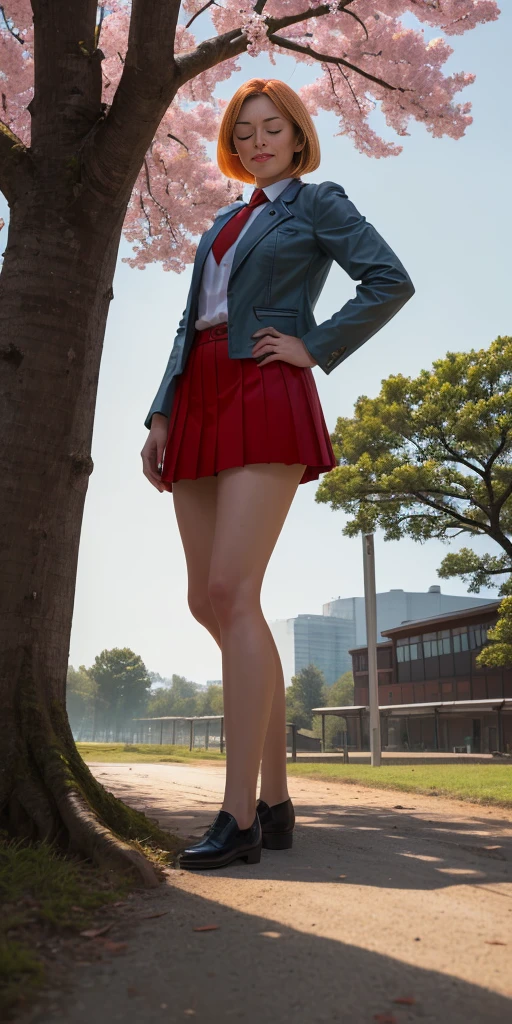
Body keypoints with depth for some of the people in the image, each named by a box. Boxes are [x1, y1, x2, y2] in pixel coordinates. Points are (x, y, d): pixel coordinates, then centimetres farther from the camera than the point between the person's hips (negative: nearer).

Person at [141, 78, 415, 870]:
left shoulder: (319, 203, 12)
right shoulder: (224, 223, 29)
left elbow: (391, 281, -2)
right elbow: (192, 323, 21)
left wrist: (315, 347, -6)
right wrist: (162, 415, 10)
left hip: (265, 398, -7)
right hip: (201, 403, 7)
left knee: (231, 593, -20)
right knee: (208, 602, 0)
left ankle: (241, 816, -14)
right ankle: (276, 799, 9)